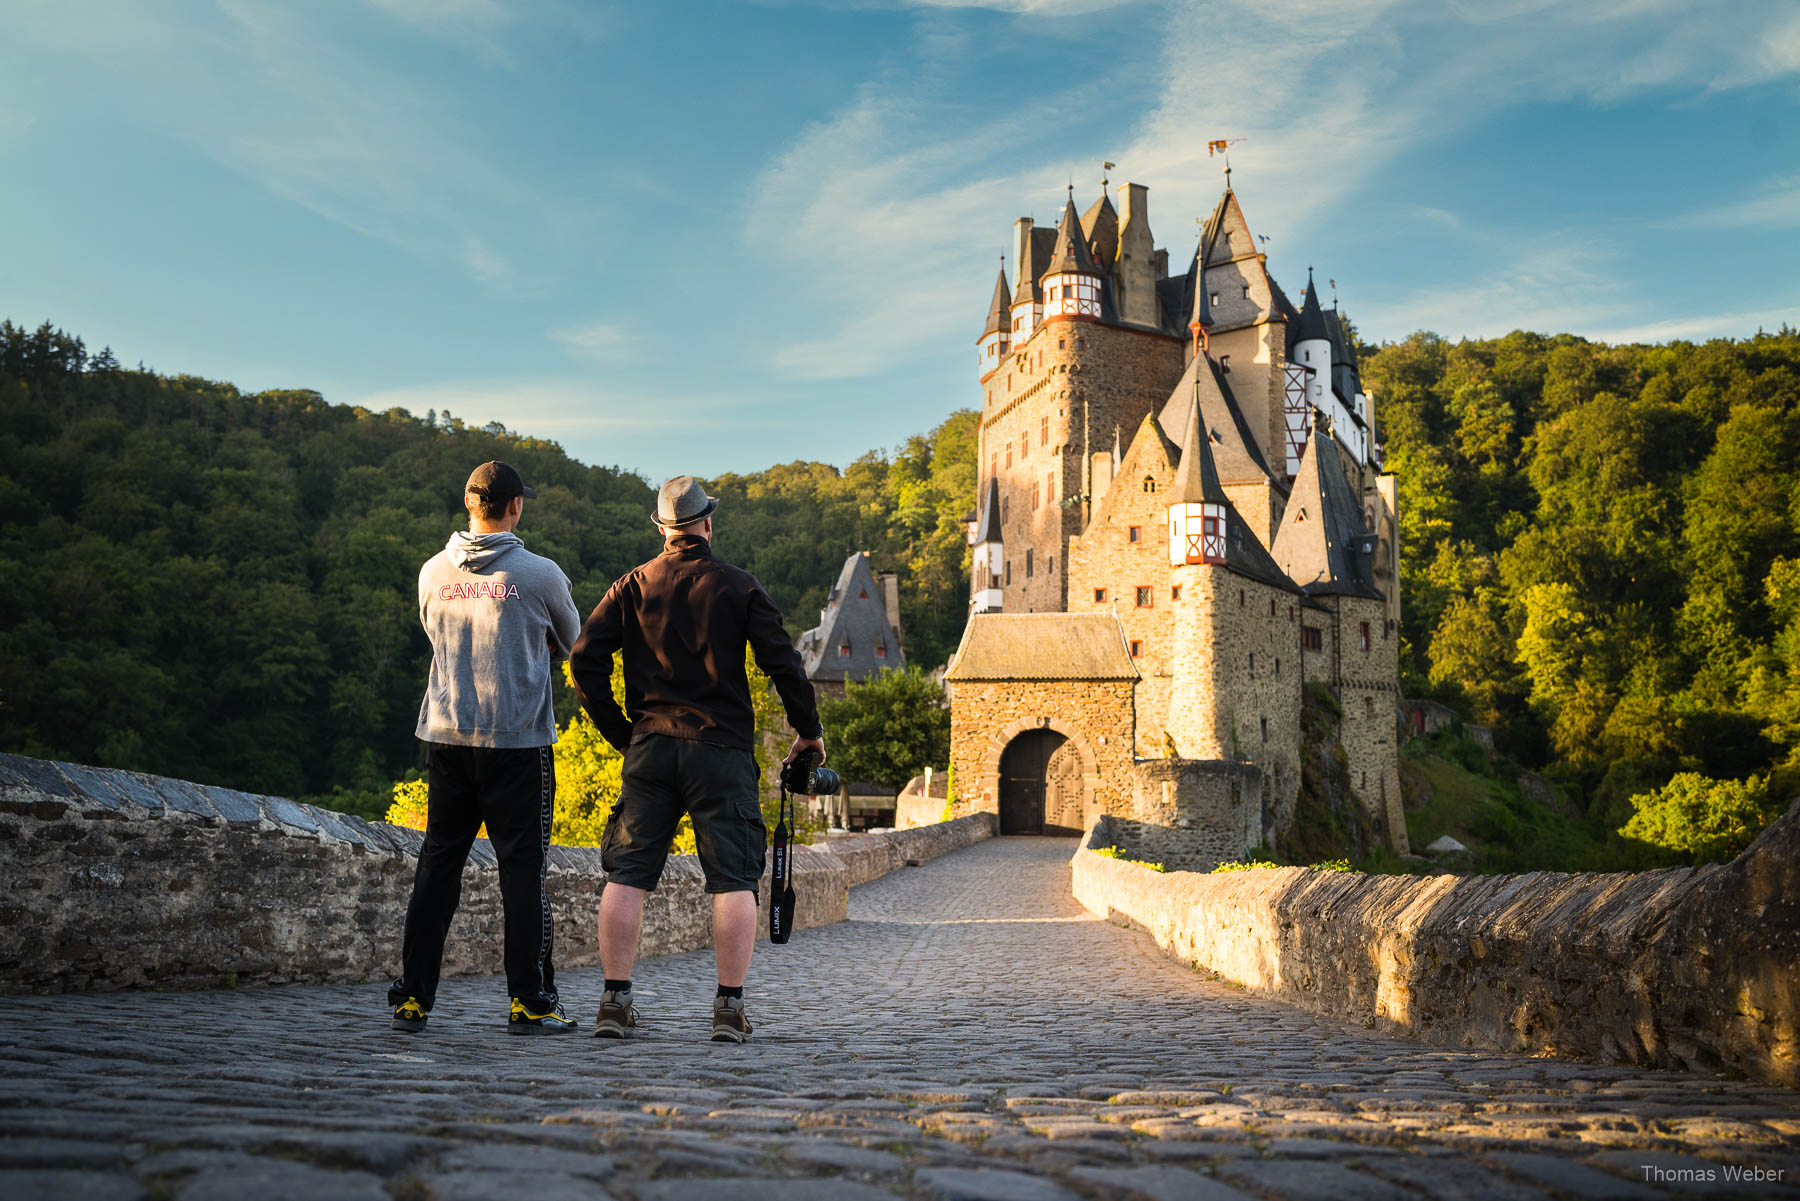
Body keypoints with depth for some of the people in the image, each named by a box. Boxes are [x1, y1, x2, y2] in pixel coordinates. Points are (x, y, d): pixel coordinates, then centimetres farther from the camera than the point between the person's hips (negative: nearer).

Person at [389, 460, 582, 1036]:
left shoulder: (433, 572, 4)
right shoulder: (540, 574, -8)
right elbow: (571, 644, 9)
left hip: (446, 736, 4)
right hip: (519, 741, -4)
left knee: (436, 866, 11)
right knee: (522, 869, 3)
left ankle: (412, 997, 13)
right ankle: (529, 1002, 5)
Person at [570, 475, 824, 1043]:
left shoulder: (631, 587, 7)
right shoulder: (739, 586, 1)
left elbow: (584, 659, 1)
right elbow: (783, 663, -4)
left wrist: (618, 730, 10)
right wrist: (809, 731, 8)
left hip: (649, 747, 2)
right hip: (722, 748, -2)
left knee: (626, 876, 8)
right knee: (733, 879, 2)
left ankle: (615, 1001, 8)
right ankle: (729, 1007, 1)